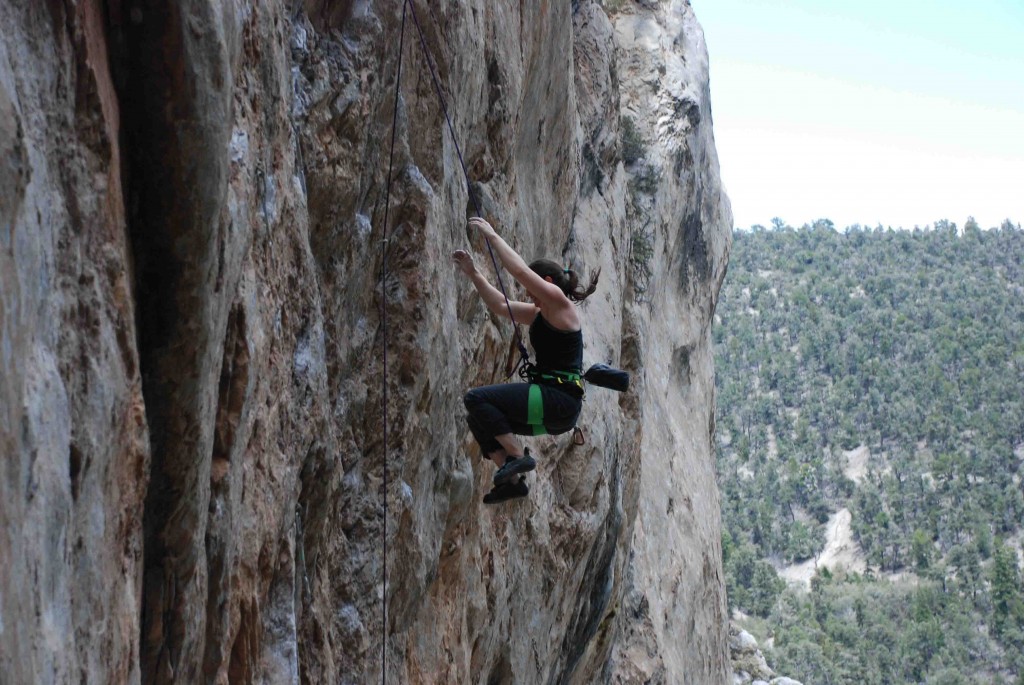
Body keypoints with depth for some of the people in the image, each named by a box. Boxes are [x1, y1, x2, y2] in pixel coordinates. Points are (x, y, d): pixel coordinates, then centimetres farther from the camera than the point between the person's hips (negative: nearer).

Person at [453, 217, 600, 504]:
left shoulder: (560, 305, -7)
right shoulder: (540, 314, 19)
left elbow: (520, 270, -15)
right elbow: (500, 305, 23)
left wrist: (492, 236, -9)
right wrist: (473, 273, 17)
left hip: (561, 402, -10)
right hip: (550, 405, 10)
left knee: (477, 399, -16)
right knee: (479, 420, 14)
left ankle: (518, 456, -12)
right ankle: (513, 480, 8)